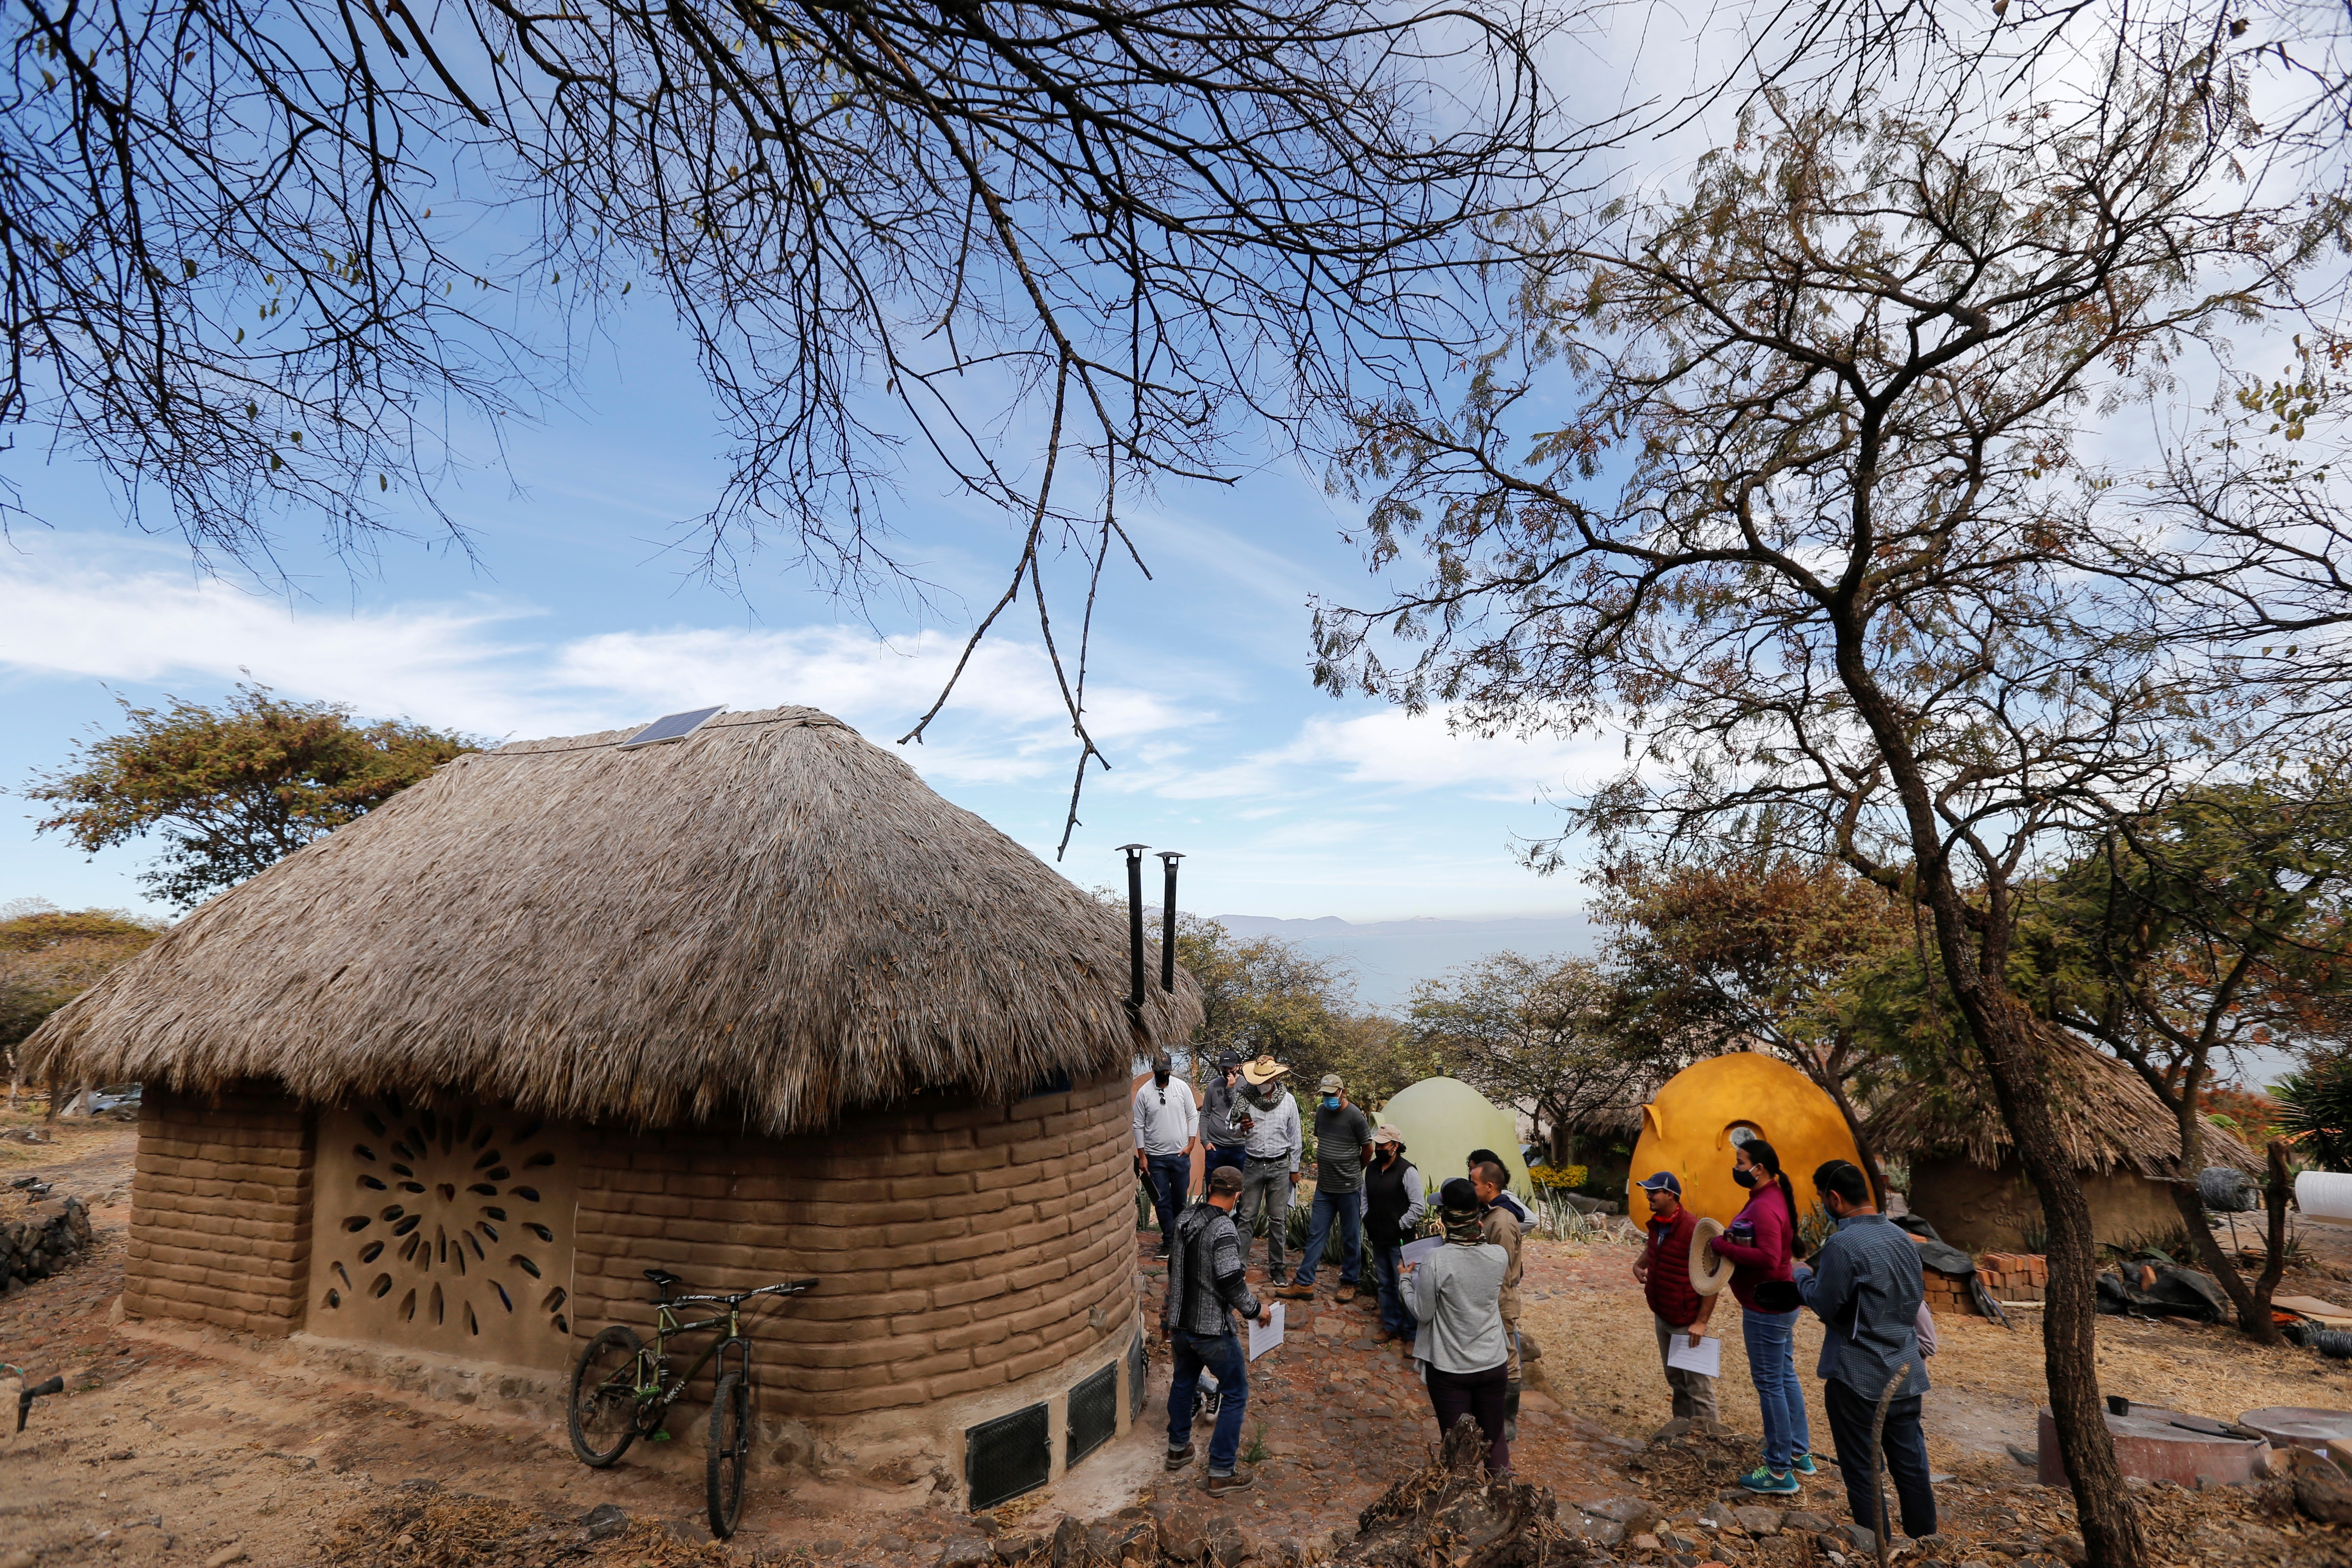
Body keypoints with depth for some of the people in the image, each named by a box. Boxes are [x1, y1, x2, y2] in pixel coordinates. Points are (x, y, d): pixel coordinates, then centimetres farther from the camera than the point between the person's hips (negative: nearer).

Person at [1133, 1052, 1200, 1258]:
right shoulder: (1144, 1093, -5)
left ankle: (1180, 1238, 26)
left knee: (1181, 1200, 9)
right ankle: (1168, 1241, 12)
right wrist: (1142, 1156, -2)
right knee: (1162, 1202, 2)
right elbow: (1139, 1126, 0)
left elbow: (1193, 1116, 4)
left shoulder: (1182, 1087, -2)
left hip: (1181, 1155, 1)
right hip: (1155, 1157, -1)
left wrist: (1191, 1144, -3)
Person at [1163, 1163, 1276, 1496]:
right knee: (1235, 1394, 8)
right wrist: (1257, 1309, -9)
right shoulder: (1223, 1230, -24)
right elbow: (1231, 1284, -26)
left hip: (1179, 1322, 8)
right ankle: (1221, 1474, 11)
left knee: (1183, 1381, 27)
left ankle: (1178, 1449, 42)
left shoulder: (1186, 1218, 1)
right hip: (1212, 1329, -8)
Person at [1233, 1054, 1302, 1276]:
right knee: (1247, 1217, 0)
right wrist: (1241, 1128, -19)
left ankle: (1276, 1267, 17)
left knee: (1278, 1219, 6)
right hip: (1253, 1165, -1)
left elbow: (1295, 1137, 9)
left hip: (1280, 1166, 1)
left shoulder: (1288, 1100, 1)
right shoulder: (1246, 1098, -3)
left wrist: (1294, 1169, 10)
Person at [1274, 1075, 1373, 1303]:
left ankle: (1349, 1283, 23)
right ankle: (1303, 1283, 11)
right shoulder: (1321, 1111, 5)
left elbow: (1368, 1149, -5)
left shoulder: (1355, 1116, -14)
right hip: (1324, 1187, 5)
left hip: (1349, 1188, -5)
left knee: (1351, 1238, 8)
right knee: (1315, 1235, 6)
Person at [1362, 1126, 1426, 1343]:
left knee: (1404, 1285, -1)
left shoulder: (1407, 1171, -16)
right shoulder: (1372, 1169, 5)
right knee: (1385, 1284, 17)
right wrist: (1368, 1220, 9)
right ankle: (1391, 1325, 32)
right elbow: (1365, 1198, 20)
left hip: (1400, 1240, -7)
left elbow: (1419, 1207, -16)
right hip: (1378, 1238, 7)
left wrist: (1400, 1226, -13)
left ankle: (1412, 1331, 14)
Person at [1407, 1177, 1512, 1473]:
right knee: (1495, 1439, 22)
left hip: (1449, 1370, -3)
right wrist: (1480, 1233, 6)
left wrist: (1406, 1279, 2)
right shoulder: (1499, 1257, -13)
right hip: (1494, 1364, 3)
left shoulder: (1436, 1262, -25)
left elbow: (1422, 1313, -13)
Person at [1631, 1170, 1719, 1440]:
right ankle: (1683, 1420, 33)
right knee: (1674, 1377, 20)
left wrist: (1701, 1322, -21)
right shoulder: (1657, 1224, 2)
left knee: (1695, 1379, 3)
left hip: (1686, 1321, -8)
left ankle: (1703, 1426, 15)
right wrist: (1638, 1265, 1)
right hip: (1663, 1316, 8)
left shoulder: (1692, 1230, -23)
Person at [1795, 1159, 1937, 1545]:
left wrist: (1804, 1274, 1)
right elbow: (1916, 1300, 16)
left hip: (1858, 1377, -7)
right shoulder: (1902, 1237, 4)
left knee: (1862, 1473, 6)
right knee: (1911, 1466, 17)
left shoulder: (1843, 1244, -21)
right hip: (1906, 1371, 7)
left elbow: (1825, 1307, -17)